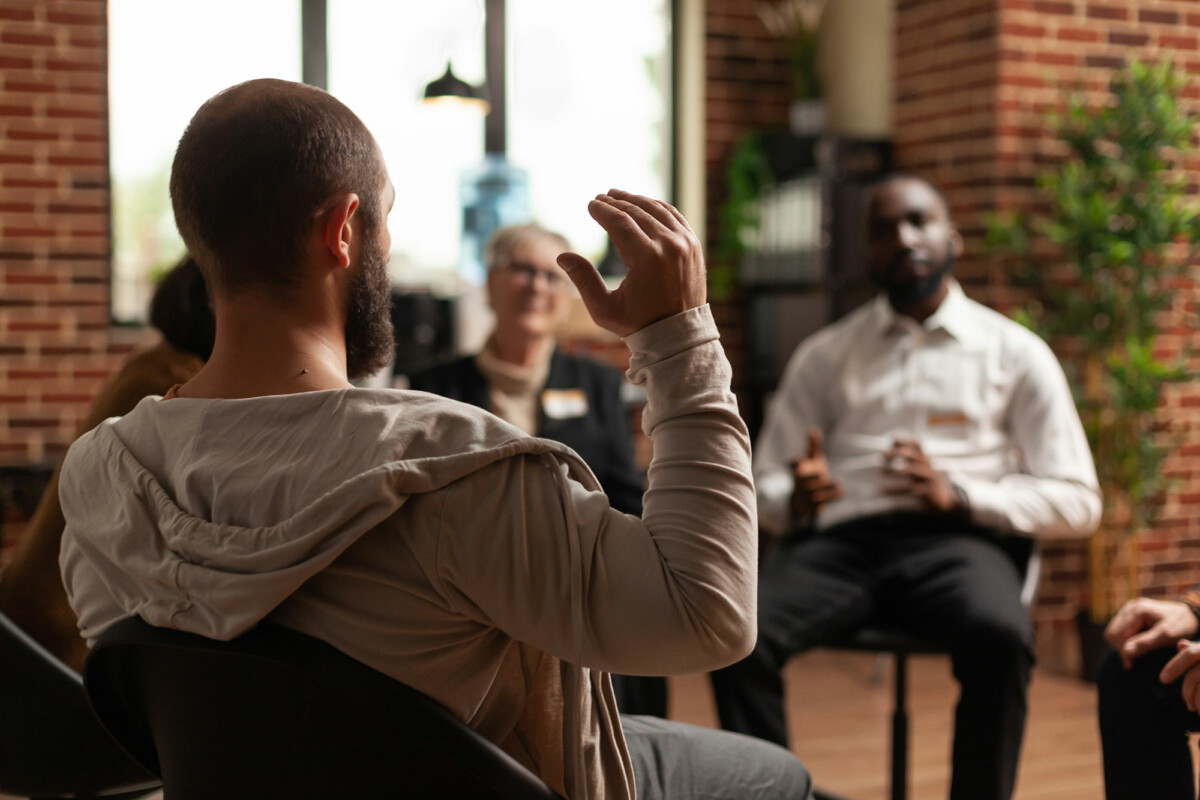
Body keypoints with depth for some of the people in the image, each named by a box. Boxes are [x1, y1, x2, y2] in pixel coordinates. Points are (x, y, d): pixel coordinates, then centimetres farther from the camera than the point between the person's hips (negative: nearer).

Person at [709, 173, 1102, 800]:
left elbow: (1077, 502, 8)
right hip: (837, 541, 2)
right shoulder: (823, 355, 20)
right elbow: (762, 485, 17)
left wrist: (957, 494, -8)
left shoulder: (1015, 353, 14)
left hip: (954, 541, -1)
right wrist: (794, 499, -8)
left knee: (999, 636, -37)